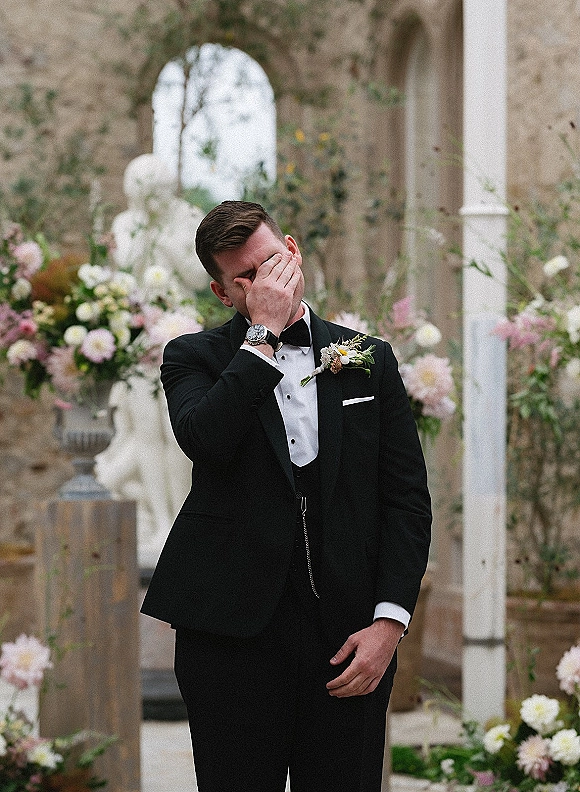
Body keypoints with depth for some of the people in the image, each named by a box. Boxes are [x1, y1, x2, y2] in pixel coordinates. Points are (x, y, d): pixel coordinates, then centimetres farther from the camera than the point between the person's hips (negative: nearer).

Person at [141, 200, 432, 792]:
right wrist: (263, 333, -11)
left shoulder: (369, 358, 12)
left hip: (347, 630, 2)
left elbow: (408, 498, 8)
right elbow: (204, 441, -16)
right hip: (232, 626, -1)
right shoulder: (194, 359, 7)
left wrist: (389, 619, -3)